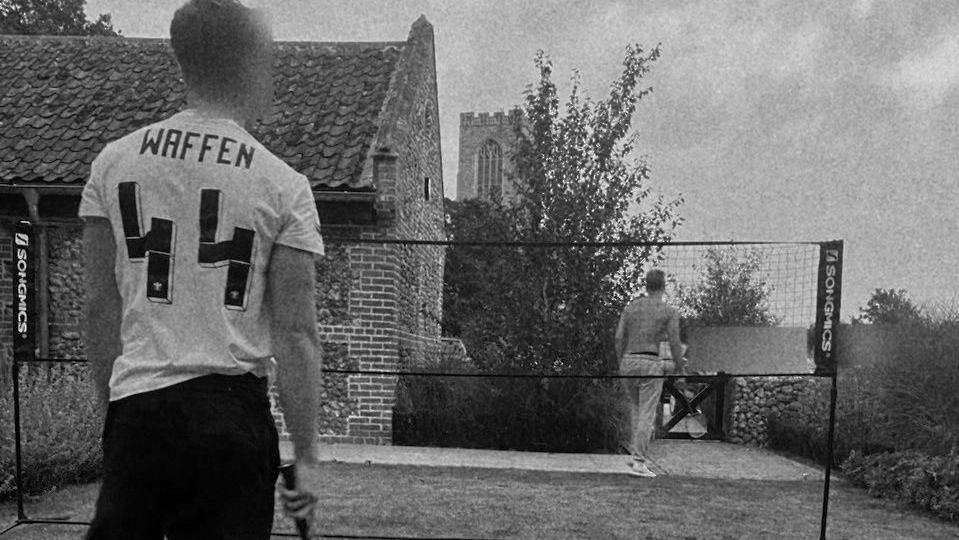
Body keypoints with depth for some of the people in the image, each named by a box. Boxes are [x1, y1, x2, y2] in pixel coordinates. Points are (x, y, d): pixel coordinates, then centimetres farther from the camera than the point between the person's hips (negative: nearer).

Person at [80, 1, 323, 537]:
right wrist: (307, 457, 0)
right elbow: (295, 335, -7)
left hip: (134, 403, 3)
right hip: (232, 411, -3)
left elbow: (101, 308, 7)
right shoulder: (284, 186, -6)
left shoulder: (113, 162, 4)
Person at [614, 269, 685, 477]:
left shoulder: (630, 307, 10)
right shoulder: (670, 311, 1)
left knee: (636, 408, 22)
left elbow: (619, 338, 6)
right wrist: (680, 370, 10)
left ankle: (636, 453, 17)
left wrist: (622, 366, 14)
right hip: (650, 364, -4)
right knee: (647, 414, -3)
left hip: (628, 362, 4)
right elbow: (675, 343, -3)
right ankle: (638, 462, -9)